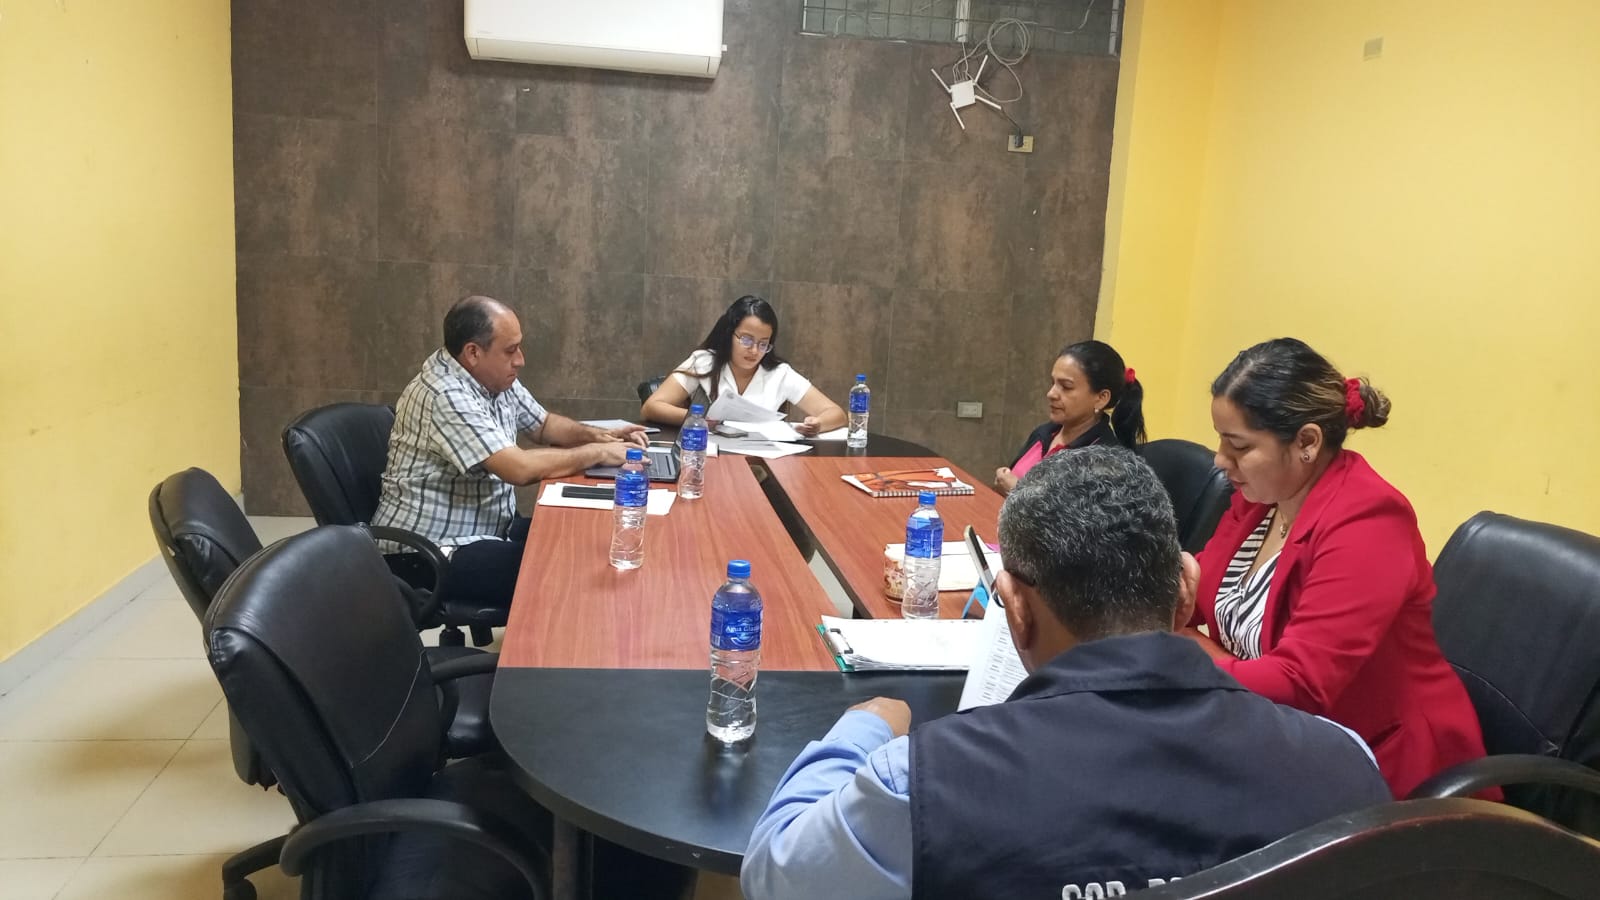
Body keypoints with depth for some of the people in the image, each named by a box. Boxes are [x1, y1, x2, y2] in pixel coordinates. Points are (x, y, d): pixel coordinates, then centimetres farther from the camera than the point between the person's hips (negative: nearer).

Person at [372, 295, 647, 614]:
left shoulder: (494, 378, 3)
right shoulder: (444, 397, -25)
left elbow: (542, 423, 19)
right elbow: (520, 468, -31)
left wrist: (597, 435, 0)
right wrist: (597, 453, -18)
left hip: (487, 527, 9)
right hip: (428, 554, -9)